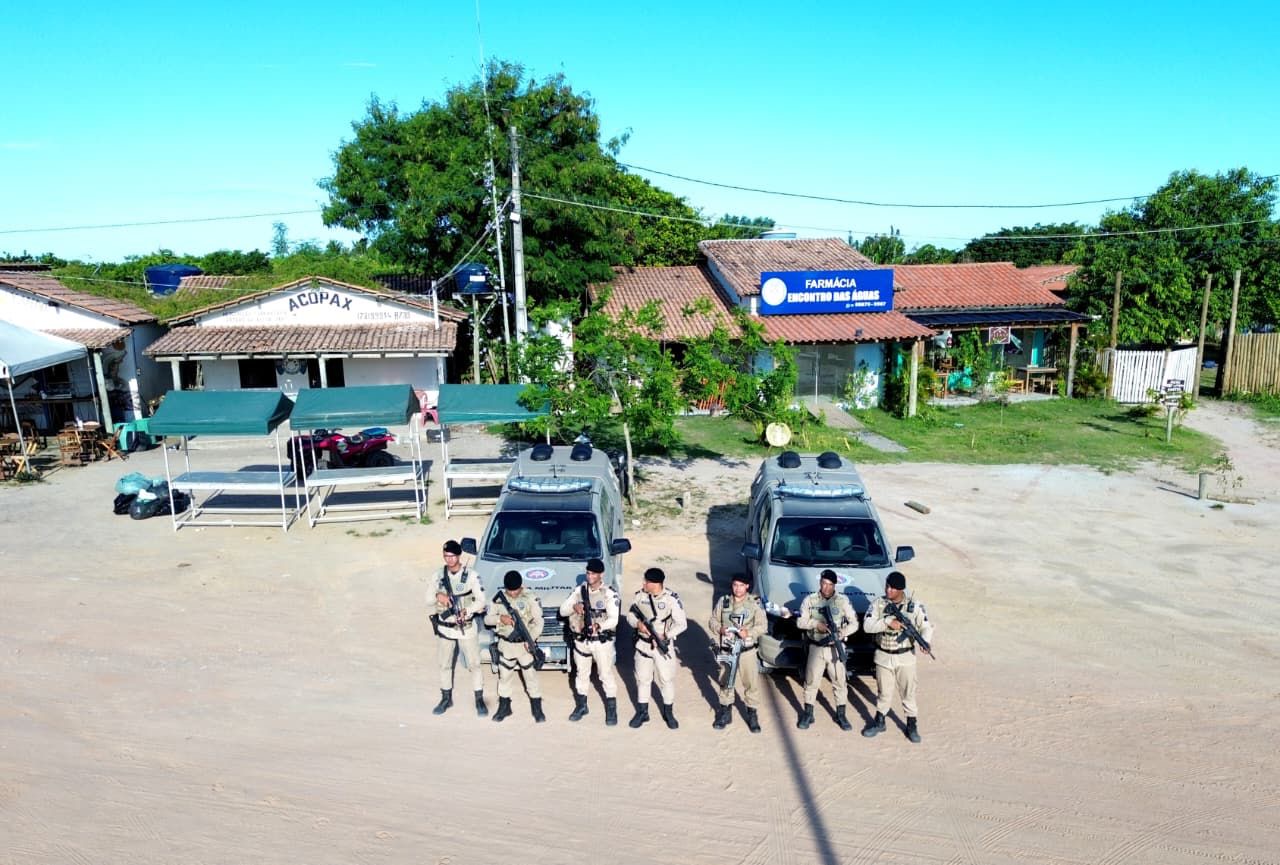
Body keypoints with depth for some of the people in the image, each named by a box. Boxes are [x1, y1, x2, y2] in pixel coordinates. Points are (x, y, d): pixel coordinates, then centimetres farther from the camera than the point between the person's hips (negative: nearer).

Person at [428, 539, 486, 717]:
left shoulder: (471, 575, -9)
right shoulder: (439, 575, 2)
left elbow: (481, 601, -9)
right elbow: (428, 597, 5)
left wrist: (466, 612, -26)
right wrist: (437, 595, -18)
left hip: (467, 628, -3)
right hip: (444, 628, 3)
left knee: (474, 664, 2)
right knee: (445, 665, 14)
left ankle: (479, 701, 12)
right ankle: (446, 699, 30)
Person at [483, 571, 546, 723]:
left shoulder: (530, 599, -8)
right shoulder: (498, 599, 0)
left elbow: (538, 622, -9)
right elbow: (487, 619, 2)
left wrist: (531, 639, -22)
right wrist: (500, 618, -18)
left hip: (525, 645, -2)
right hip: (505, 645, 3)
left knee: (531, 677, 3)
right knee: (504, 677, 12)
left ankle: (537, 709, 14)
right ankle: (504, 708, 27)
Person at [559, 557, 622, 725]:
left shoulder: (610, 593, -11)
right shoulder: (579, 590, 2)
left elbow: (613, 619, -18)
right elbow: (562, 610, 0)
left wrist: (599, 626, -36)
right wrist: (574, 606, -22)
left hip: (602, 641, -4)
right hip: (581, 641, 4)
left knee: (606, 674, 2)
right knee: (582, 674, 16)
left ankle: (611, 709, 14)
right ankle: (581, 706, 32)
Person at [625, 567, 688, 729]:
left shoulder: (671, 599, -15)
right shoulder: (639, 595, -5)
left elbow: (681, 623, -13)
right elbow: (630, 614, 6)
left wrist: (666, 635, -25)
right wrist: (638, 623, -16)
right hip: (643, 644, 3)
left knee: (667, 679, 7)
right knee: (642, 679, 13)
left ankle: (668, 713, 25)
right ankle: (642, 713, 28)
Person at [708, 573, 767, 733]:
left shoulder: (754, 603, -5)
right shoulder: (723, 601, 2)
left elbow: (761, 626, -7)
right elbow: (713, 621, 6)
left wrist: (749, 633, -24)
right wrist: (719, 629, -15)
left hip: (747, 650, -2)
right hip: (726, 650, 2)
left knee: (751, 682, 1)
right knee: (725, 681, 13)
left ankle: (752, 714, 17)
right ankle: (725, 712, 28)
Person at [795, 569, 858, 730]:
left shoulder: (843, 601, 0)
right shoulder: (809, 600, 0)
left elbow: (854, 623, 0)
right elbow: (800, 622, -2)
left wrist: (842, 633, -17)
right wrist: (816, 624, -18)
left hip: (836, 649, 0)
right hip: (816, 648, 0)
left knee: (840, 682, 6)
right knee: (811, 682, 6)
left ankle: (841, 715, 21)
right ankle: (808, 714, 19)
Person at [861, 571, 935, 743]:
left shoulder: (915, 606, -6)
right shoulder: (878, 604, -5)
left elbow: (926, 627, -5)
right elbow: (867, 625, -13)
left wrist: (925, 641, -26)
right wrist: (888, 622, -26)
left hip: (906, 657, -1)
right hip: (883, 656, 1)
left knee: (908, 692, 9)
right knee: (884, 692, 13)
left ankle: (912, 725, 24)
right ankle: (879, 722, 31)